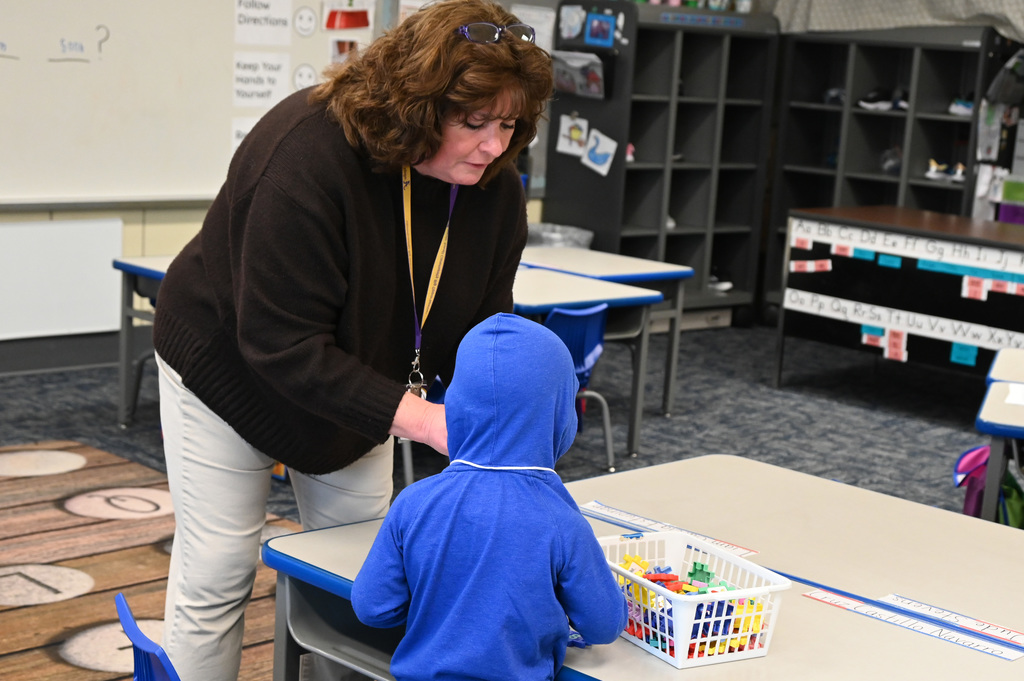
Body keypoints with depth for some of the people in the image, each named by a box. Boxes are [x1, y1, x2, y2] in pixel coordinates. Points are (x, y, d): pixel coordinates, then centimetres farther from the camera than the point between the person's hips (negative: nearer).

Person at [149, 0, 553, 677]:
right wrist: (415, 417, -42)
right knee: (216, 573, -1)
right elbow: (282, 343, -37)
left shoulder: (496, 188, -15)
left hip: (356, 382, 6)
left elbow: (479, 328, -7)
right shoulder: (309, 155, -36)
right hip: (232, 370, -6)